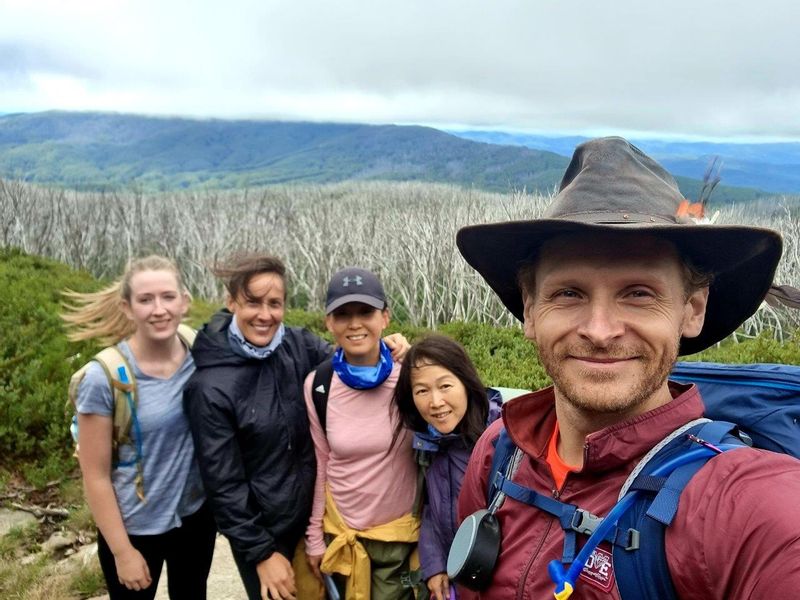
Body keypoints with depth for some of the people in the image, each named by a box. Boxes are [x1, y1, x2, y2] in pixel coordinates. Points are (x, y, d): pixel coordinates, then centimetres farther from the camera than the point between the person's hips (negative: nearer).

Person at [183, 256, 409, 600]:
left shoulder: (299, 346, -8)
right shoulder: (209, 388, -19)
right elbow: (223, 482, -14)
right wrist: (261, 553, -11)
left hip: (315, 515, 4)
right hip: (260, 530, -4)